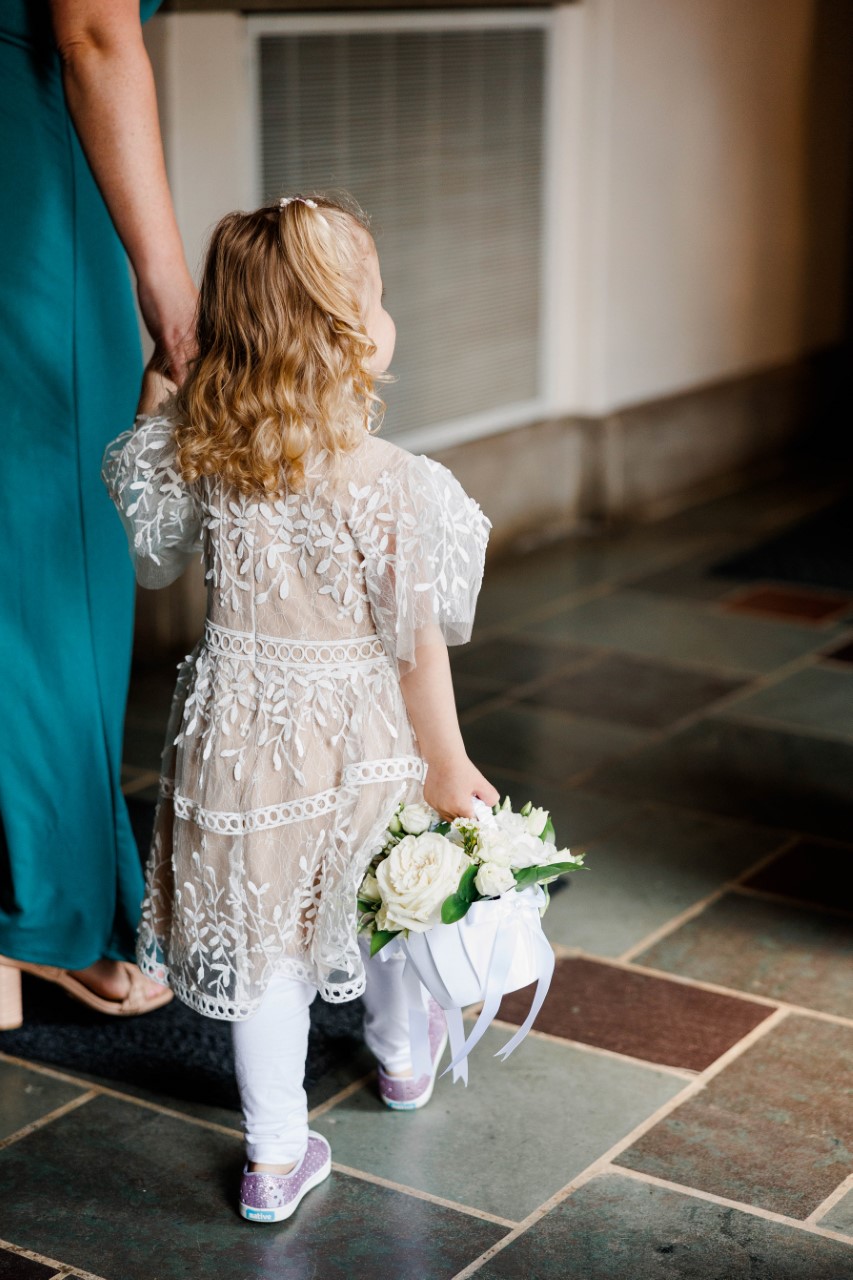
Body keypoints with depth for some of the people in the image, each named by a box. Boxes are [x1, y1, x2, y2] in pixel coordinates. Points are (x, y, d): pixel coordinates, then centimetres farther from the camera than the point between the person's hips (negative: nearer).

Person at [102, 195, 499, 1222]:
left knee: (262, 938, 15)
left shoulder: (196, 452, -11)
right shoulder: (386, 484, -23)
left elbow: (152, 553, 10)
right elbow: (415, 644, -17)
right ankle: (403, 1058, 51)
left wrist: (159, 386, 18)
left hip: (237, 732, 2)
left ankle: (275, 1156, 23)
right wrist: (449, 766, -3)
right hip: (355, 738, -2)